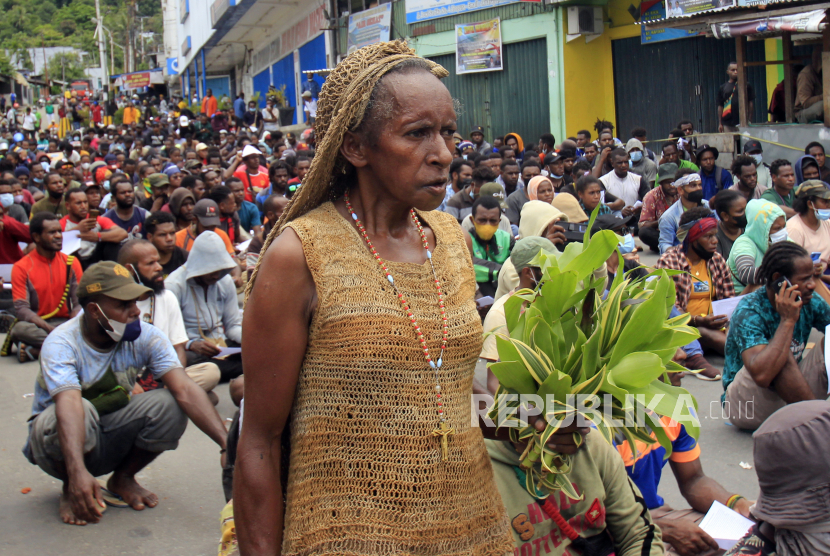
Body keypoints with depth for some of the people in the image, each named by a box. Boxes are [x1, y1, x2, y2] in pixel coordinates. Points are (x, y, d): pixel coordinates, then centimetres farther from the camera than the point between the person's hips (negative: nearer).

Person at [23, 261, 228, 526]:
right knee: (81, 412, -37)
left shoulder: (146, 337, -15)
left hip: (111, 439, 3)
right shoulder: (61, 344, -25)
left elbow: (185, 390, -26)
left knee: (169, 405, -24)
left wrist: (226, 443, -39)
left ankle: (123, 479, 2)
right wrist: (77, 472, -57)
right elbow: (69, 405, -42)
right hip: (61, 443, -3)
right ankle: (70, 490, -6)